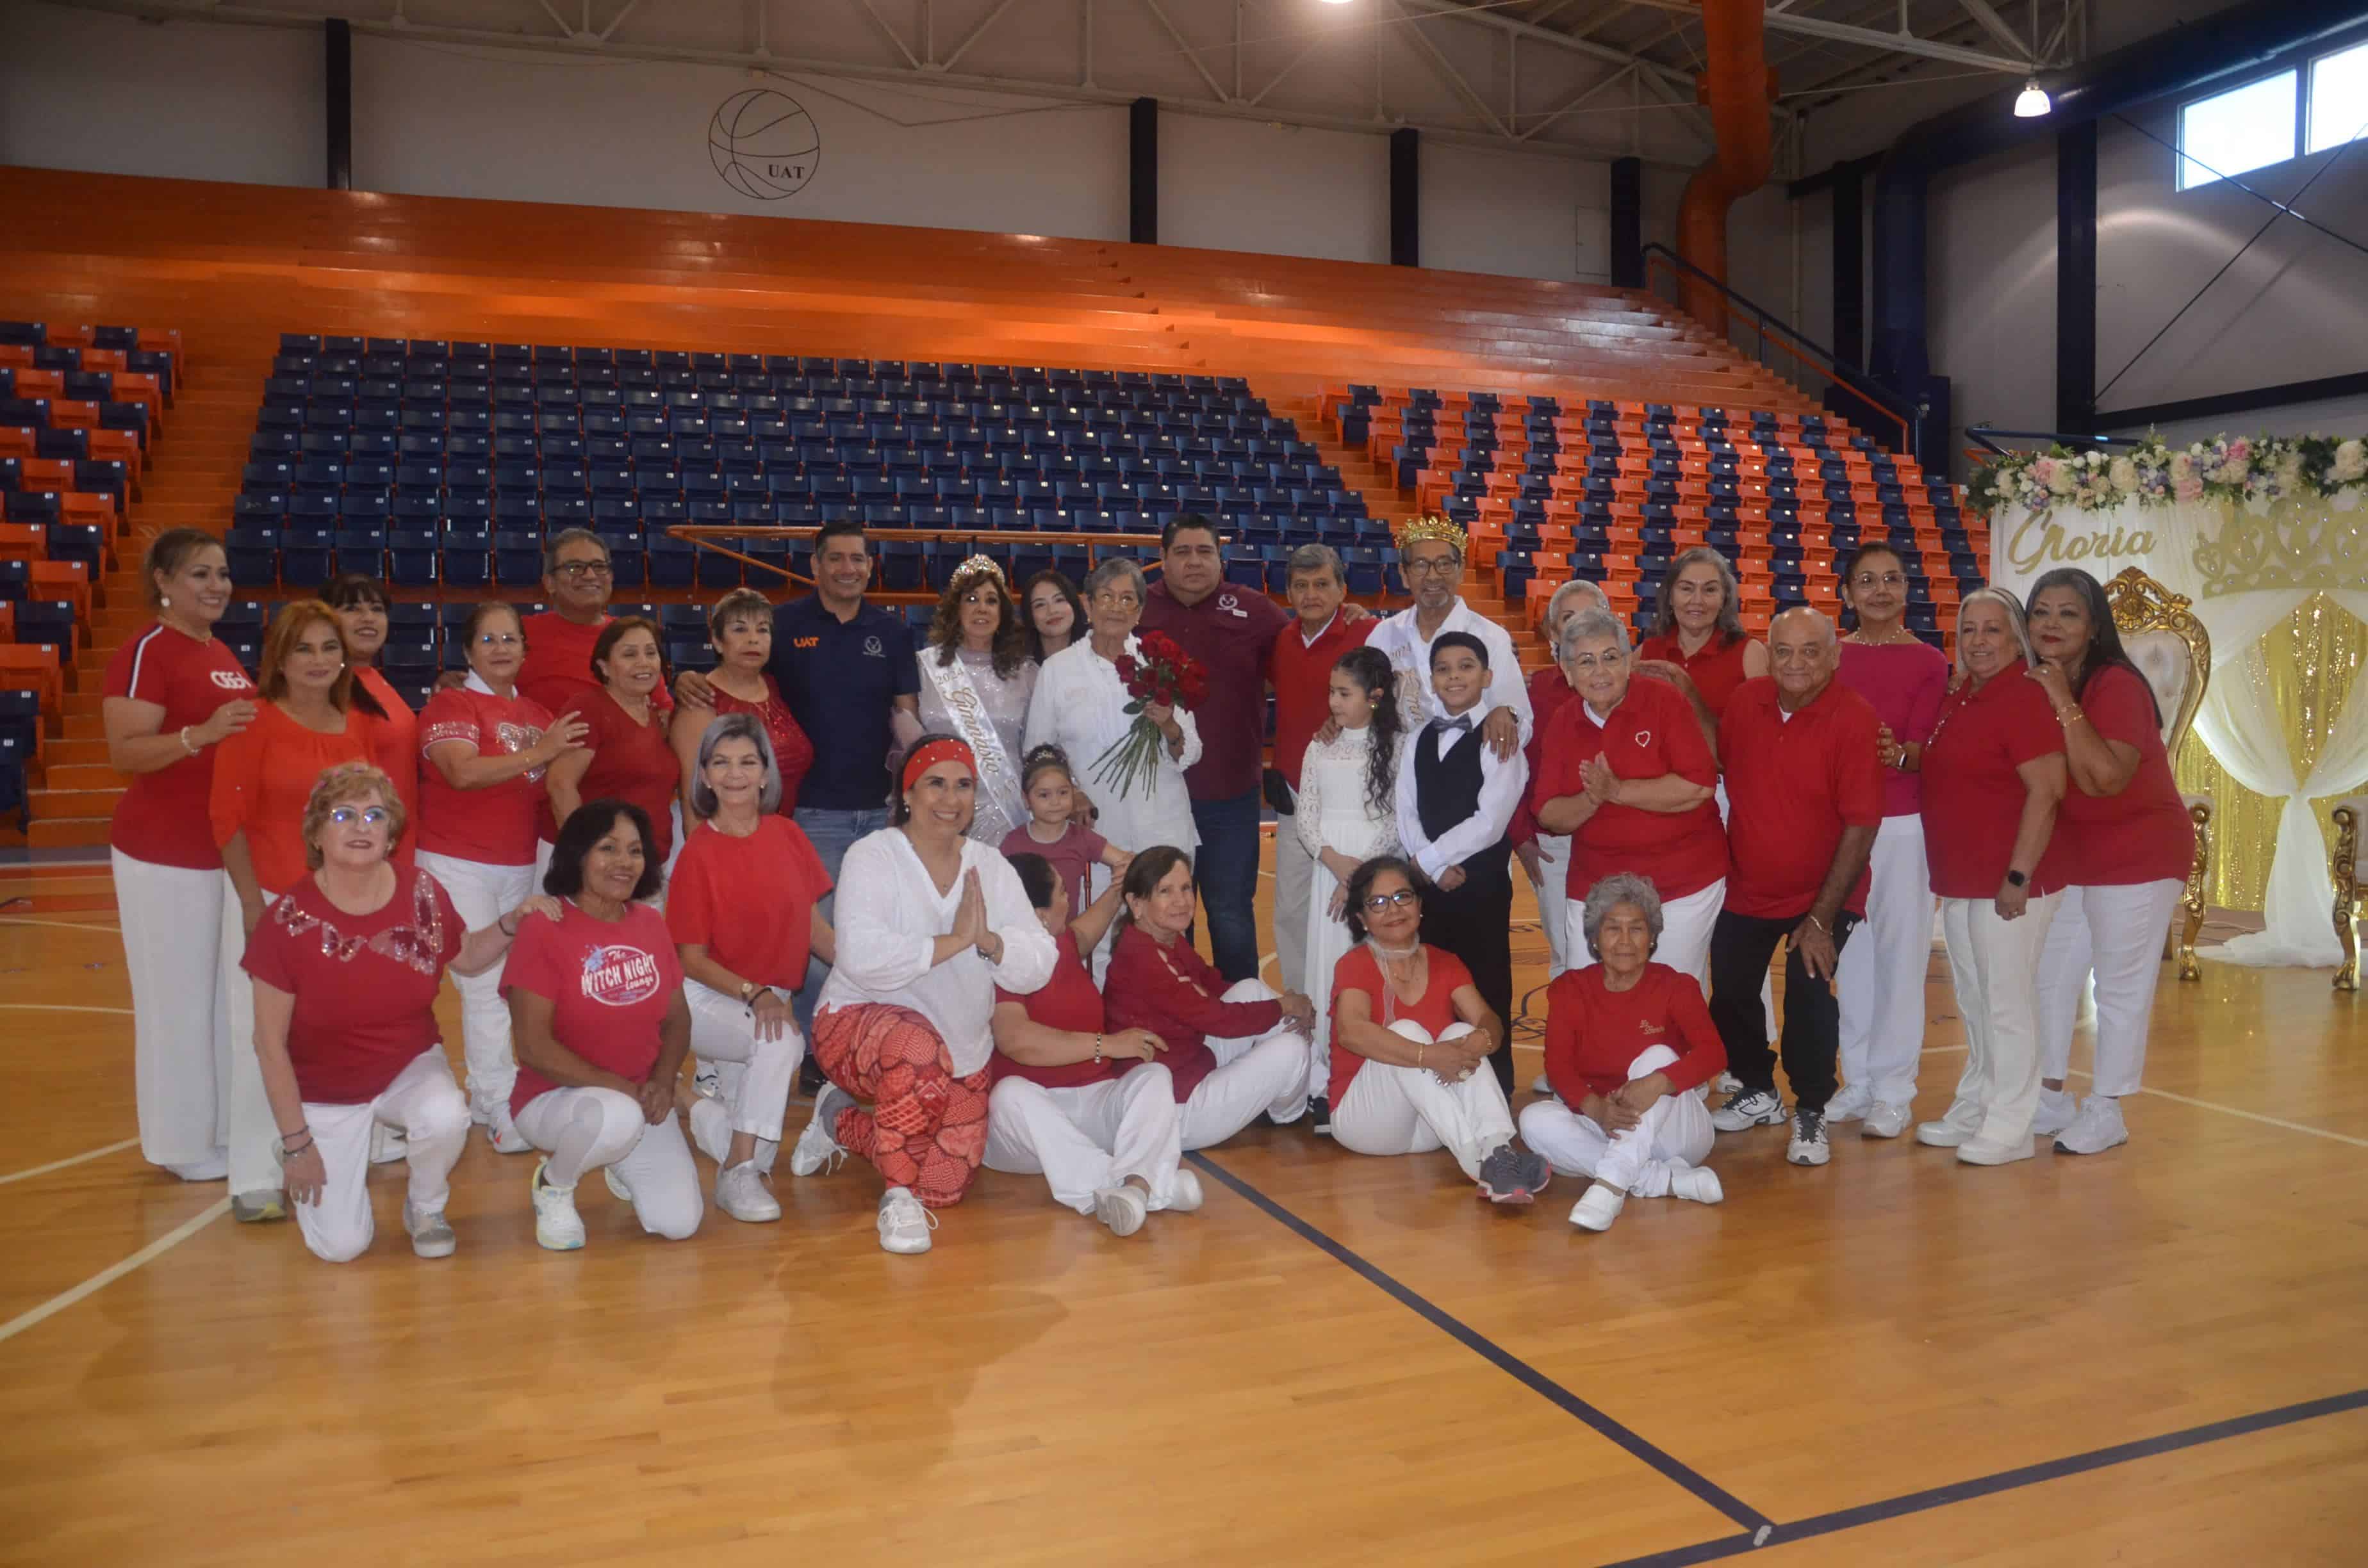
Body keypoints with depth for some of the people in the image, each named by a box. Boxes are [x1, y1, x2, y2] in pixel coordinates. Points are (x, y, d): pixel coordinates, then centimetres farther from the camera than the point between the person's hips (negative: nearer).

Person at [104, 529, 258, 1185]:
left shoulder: (223, 655, 13)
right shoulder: (145, 651, -12)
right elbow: (125, 753, -21)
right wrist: (202, 734, -33)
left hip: (228, 850, 8)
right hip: (165, 855, -8)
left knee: (229, 995, 14)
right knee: (179, 998, 1)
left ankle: (226, 1127, 26)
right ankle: (184, 1144, 13)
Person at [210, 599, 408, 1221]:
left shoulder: (365, 726, 6)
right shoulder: (254, 722, -5)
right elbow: (228, 817, -8)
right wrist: (252, 901, -12)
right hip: (268, 898, -4)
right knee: (264, 1037, -1)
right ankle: (255, 1181, 7)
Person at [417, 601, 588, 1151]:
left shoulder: (538, 714, 12)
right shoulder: (451, 703, -6)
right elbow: (463, 772, -22)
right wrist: (537, 753, -21)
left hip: (519, 864, 6)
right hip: (459, 863, -6)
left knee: (506, 981, 10)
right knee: (484, 985, -7)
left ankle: (483, 1096, 22)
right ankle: (501, 1110, -2)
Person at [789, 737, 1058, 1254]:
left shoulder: (991, 867, 2)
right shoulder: (873, 857, -13)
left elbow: (1038, 965, -5)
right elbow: (861, 955, -30)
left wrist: (990, 941, -24)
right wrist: (954, 941, -27)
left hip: (961, 1049, 6)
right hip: (859, 1022, -6)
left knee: (945, 1188, 1)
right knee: (919, 1050, -40)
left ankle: (840, 1121, 28)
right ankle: (899, 1197, -17)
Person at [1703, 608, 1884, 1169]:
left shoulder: (1854, 719, -19)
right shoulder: (1746, 701, -5)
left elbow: (1862, 825, -19)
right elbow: (1713, 763, 14)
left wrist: (1823, 917, -20)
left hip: (1821, 896, -5)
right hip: (1746, 888, 5)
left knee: (1808, 993, -15)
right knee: (1729, 991, 10)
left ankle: (1811, 1113, 9)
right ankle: (1758, 1093, 35)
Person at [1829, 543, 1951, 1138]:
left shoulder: (1928, 662, -1)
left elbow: (1926, 745, -10)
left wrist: (1899, 753, -30)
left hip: (1903, 826, -3)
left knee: (1899, 955, 0)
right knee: (1848, 955, 9)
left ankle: (1894, 1091, 10)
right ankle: (1858, 1082, 21)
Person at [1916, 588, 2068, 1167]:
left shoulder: (2024, 700, -13)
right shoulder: (1958, 700, 13)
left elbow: (2046, 793, -19)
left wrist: (2019, 876, -22)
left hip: (2008, 883, -9)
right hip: (1960, 881, 9)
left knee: (2006, 1002, -2)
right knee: (1973, 1003, 16)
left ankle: (2008, 1128, 7)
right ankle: (1973, 1110, 28)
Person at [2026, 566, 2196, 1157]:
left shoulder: (2117, 685, -20)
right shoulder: (2033, 687, 2)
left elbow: (2106, 777, -31)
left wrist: (2065, 705, -30)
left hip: (2138, 854, -8)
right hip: (2067, 857, 8)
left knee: (2121, 985, 1)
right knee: (2048, 975, 12)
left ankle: (2107, 1113, 12)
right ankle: (2050, 1098, 25)